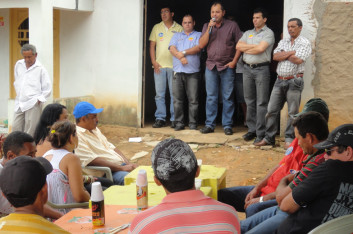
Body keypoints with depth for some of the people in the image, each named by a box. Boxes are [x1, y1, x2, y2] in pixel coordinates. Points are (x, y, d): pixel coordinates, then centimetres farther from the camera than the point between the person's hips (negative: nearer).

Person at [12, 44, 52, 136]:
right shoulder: (18, 65, 10)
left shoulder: (40, 69, -4)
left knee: (30, 132, -6)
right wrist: (19, 95, 16)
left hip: (33, 105, -5)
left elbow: (47, 89, -1)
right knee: (15, 128, 4)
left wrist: (39, 99, -6)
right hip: (19, 104, 5)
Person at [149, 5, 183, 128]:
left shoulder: (179, 28, 6)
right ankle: (160, 119, 7)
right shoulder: (156, 28, 12)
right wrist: (154, 62, 0)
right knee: (159, 94, 1)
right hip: (159, 66, 2)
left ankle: (174, 119, 6)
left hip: (174, 65, -2)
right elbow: (152, 46, 11)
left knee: (174, 93, -1)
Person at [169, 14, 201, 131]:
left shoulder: (198, 35, 13)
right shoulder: (176, 36, 21)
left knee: (193, 99, -3)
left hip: (193, 72, -2)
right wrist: (181, 57, -11)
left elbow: (198, 48, -5)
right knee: (177, 99, 0)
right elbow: (172, 48, 5)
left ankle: (193, 123, 3)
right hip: (178, 71, 3)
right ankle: (179, 123, 6)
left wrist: (183, 52, -8)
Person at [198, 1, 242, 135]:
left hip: (227, 67, -2)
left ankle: (227, 125, 7)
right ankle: (209, 124, 10)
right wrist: (209, 28, -7)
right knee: (211, 97, 4)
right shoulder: (206, 26, 11)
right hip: (211, 65, 3)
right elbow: (201, 45, 1)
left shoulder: (232, 25, 2)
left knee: (228, 97, 0)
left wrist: (234, 61, -7)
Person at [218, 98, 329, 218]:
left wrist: (262, 199, -17)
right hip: (266, 188, 10)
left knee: (253, 209, -38)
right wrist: (257, 188, 7)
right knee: (220, 195, 7)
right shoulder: (298, 140, 11)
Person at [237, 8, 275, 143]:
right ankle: (252, 129, 15)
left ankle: (261, 133, -4)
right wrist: (254, 46, -4)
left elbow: (260, 49, -15)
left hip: (261, 69, -6)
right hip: (247, 68, 6)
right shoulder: (247, 33, 17)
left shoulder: (268, 33, -1)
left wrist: (246, 49, 0)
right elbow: (238, 46, 4)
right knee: (249, 101, 8)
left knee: (261, 102, -5)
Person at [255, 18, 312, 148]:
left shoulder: (305, 43, 0)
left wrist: (284, 54, -2)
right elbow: (275, 56, 1)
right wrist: (291, 53, -8)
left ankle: (289, 139, 9)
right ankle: (268, 138, 12)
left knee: (293, 113, 0)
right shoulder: (283, 42, 16)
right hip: (280, 80, 5)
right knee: (271, 110, 4)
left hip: (294, 81, -5)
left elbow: (298, 60, -15)